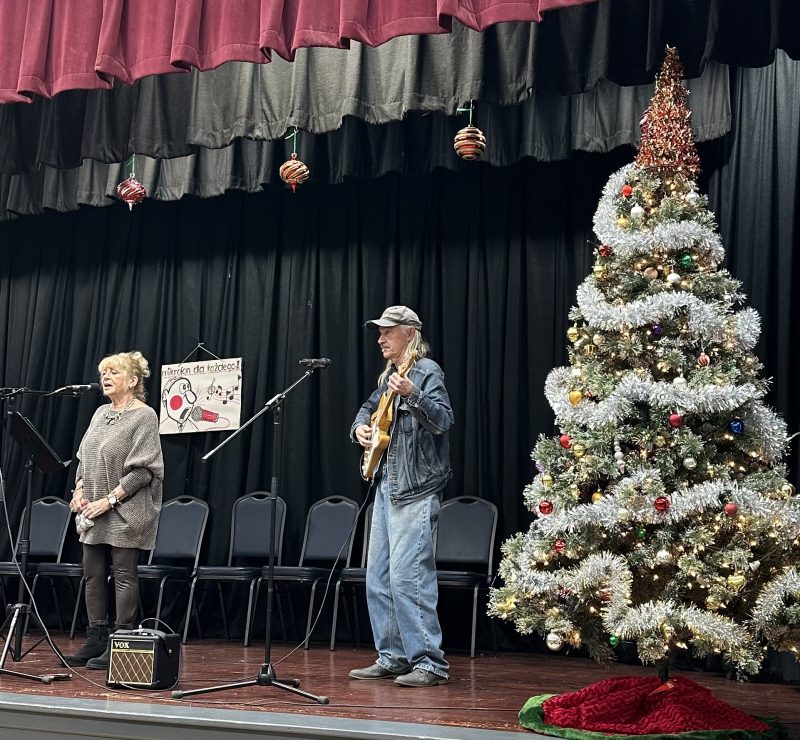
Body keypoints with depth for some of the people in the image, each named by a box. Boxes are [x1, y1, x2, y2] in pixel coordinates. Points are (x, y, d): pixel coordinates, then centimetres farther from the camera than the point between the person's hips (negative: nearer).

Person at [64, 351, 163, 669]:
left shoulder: (144, 416, -8)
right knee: (93, 574, 9)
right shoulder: (100, 413, 14)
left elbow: (142, 470, -14)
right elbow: (84, 458, 20)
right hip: (92, 512, 8)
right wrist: (79, 490, 3)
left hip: (125, 511, -7)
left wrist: (111, 499, -18)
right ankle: (96, 640, 18)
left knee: (124, 575, -2)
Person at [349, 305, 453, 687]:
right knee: (378, 577, 11)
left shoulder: (427, 371, -7)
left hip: (416, 490, -9)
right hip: (387, 485, 9)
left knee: (407, 576, -12)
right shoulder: (389, 375, 18)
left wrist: (413, 395, -35)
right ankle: (392, 657, 19)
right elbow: (370, 407, 33)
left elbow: (444, 421, -19)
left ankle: (429, 662, -5)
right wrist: (360, 427, 12)